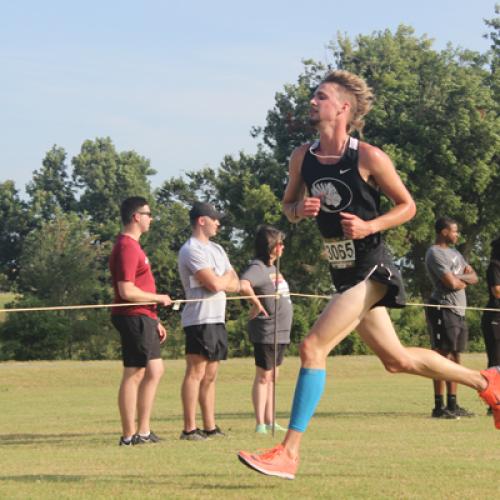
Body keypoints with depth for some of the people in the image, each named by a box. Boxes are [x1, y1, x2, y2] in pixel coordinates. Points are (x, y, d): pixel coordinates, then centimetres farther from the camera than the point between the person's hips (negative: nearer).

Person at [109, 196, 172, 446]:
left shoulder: (132, 246, 19)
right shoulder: (126, 247, -15)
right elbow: (127, 291, -22)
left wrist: (154, 321, 23)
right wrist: (158, 298, -10)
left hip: (142, 319, 11)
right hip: (134, 318, -11)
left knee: (154, 371, 14)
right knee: (133, 375, -6)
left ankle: (143, 431, 18)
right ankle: (129, 435, -2)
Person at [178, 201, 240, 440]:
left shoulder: (217, 249, 20)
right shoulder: (191, 250, -9)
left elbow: (235, 285, 14)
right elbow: (214, 284, -18)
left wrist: (220, 281, -7)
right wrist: (227, 277, 3)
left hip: (217, 319, 9)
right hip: (200, 319, -9)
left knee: (210, 375, 9)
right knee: (196, 372, -11)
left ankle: (210, 427, 12)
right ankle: (189, 429, -12)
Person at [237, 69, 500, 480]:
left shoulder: (368, 158, -13)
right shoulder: (303, 157, 4)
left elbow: (407, 206, -4)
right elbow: (289, 205, 17)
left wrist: (370, 226, -20)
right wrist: (300, 209, -7)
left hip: (371, 270, -8)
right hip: (344, 273, 8)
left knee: (313, 348, -18)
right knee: (396, 360, 16)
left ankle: (289, 453, -15)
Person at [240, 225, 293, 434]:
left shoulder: (273, 268, 15)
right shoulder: (258, 268, -15)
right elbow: (243, 285, -35)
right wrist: (257, 304, -23)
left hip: (281, 332, 9)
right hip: (266, 331, -9)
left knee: (272, 377, 14)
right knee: (263, 377, -4)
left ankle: (270, 421, 20)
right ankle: (260, 423, -1)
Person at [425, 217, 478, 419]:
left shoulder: (454, 253, 21)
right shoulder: (435, 253, -10)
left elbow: (474, 277, 17)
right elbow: (451, 283, -19)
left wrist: (460, 278, -5)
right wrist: (464, 281, 3)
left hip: (458, 311, 10)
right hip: (443, 309, -10)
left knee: (454, 357, 10)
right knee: (443, 355, -11)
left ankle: (452, 404, 14)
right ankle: (439, 406, -12)